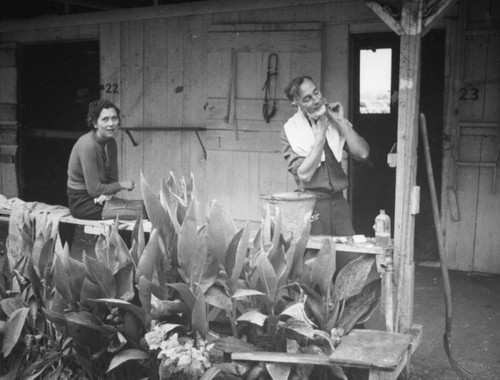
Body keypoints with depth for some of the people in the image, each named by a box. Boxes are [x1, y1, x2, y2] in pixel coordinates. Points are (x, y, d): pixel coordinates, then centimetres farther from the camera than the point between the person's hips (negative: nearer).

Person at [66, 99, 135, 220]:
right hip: (81, 202, -7)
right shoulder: (87, 145, -21)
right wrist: (122, 185, -13)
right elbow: (94, 189, -22)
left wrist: (108, 193, -17)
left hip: (98, 199, 7)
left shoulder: (111, 143, 4)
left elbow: (112, 178, 4)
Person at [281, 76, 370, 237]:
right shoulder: (290, 131, -6)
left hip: (338, 201, 4)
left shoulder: (334, 120, 6)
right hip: (311, 204, -3)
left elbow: (363, 153, -5)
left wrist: (342, 122, -9)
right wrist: (320, 137, -13)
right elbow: (304, 175, -15)